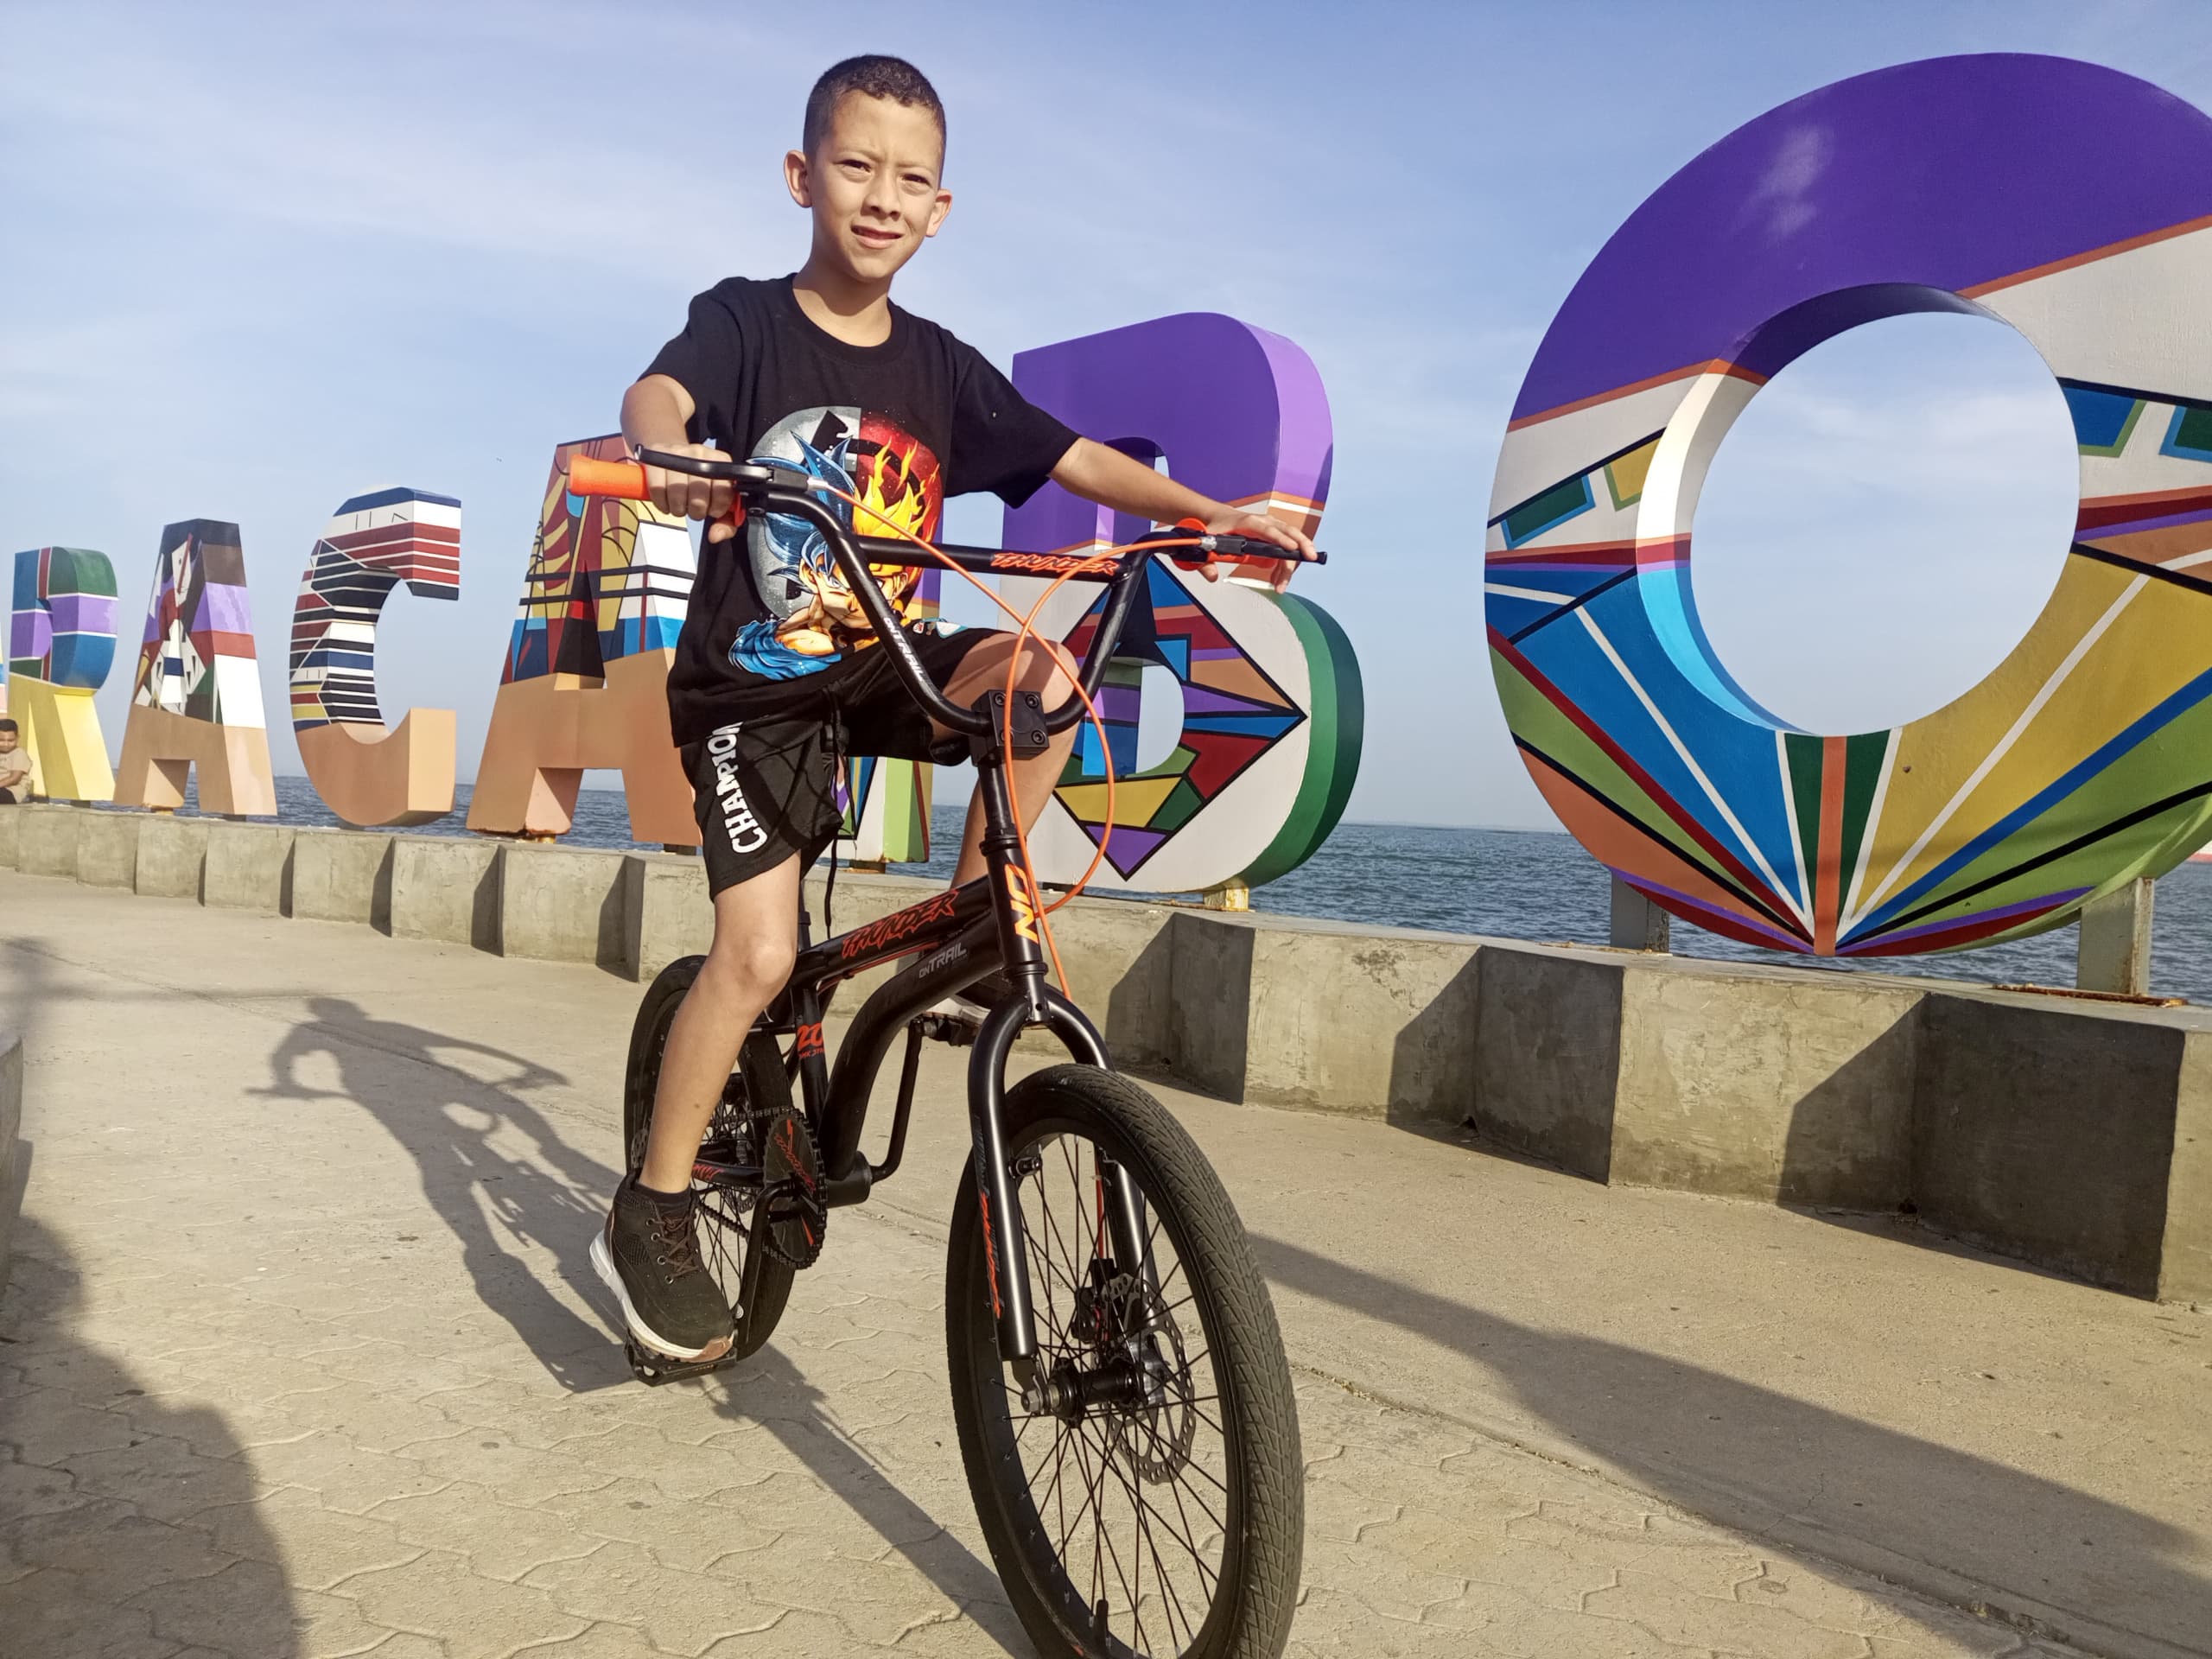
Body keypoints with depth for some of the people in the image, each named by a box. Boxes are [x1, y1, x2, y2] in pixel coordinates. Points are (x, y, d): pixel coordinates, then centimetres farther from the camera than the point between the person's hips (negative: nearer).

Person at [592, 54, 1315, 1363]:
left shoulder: (941, 370, 6)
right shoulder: (746, 321, -5)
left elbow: (1074, 459, 4)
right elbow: (657, 393, -24)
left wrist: (1216, 513, -9)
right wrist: (671, 454, -49)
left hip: (887, 669, 4)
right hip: (753, 690, -4)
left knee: (1042, 671, -25)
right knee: (759, 954, -15)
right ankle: (652, 1217, 3)